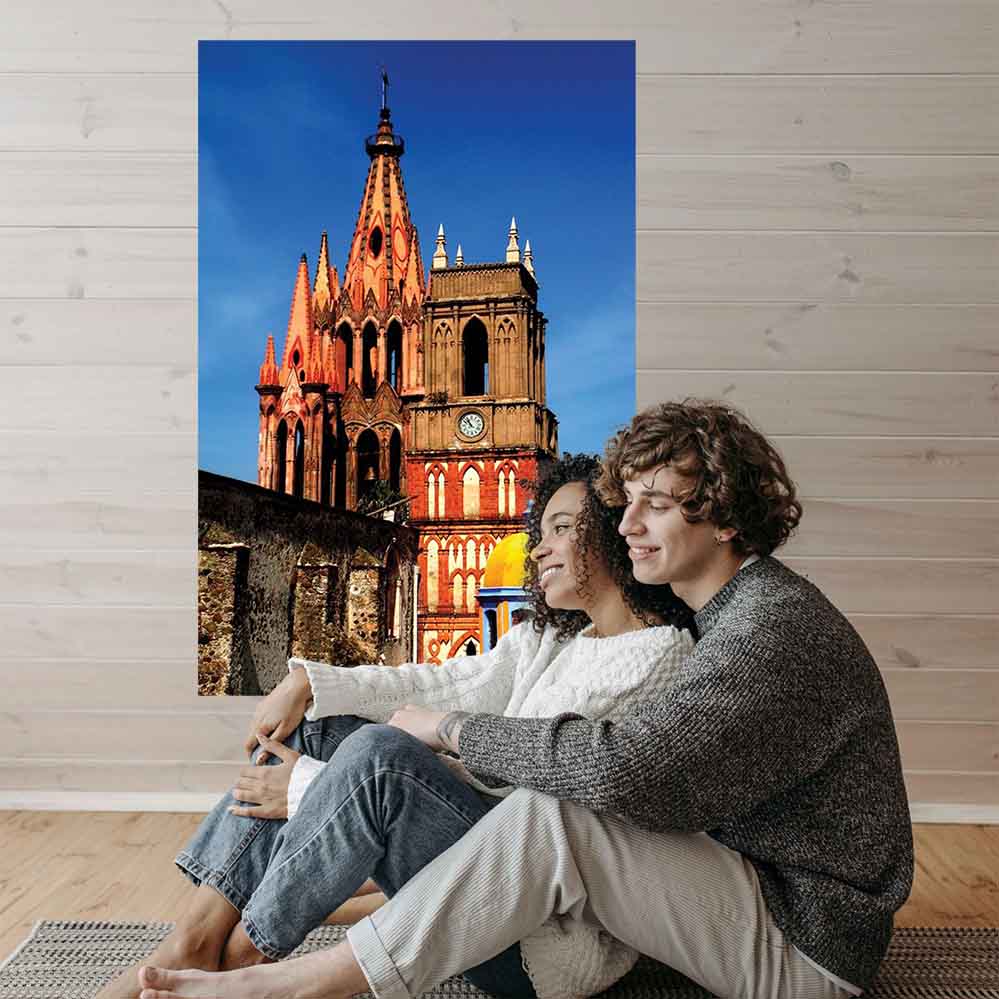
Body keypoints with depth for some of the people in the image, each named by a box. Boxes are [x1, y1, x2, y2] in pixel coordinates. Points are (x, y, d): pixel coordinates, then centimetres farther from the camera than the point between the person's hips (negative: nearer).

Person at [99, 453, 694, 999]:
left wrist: (311, 789, -16)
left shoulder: (656, 654, -14)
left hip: (566, 934, -9)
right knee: (312, 723, 1)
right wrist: (308, 683, -6)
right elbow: (446, 686, 8)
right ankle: (195, 939, -7)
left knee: (378, 750, -29)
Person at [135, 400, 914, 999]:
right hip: (747, 888, 10)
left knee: (548, 820, -29)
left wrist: (454, 728, -21)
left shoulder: (778, 628, -23)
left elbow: (623, 768, -35)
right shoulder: (729, 614, 9)